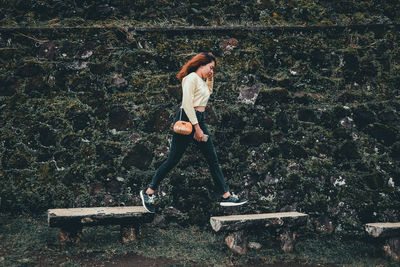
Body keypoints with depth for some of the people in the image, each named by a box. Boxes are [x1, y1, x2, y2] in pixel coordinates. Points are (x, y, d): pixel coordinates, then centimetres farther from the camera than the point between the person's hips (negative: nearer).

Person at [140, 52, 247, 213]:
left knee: (213, 159, 5)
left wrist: (210, 79, 23)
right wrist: (197, 128, -21)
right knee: (173, 159, -5)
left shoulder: (202, 80, 18)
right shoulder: (191, 78, -9)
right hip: (186, 120, -9)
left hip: (199, 121, 9)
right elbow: (187, 103, -19)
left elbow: (209, 92, 42)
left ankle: (225, 196, 7)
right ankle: (149, 192, 6)